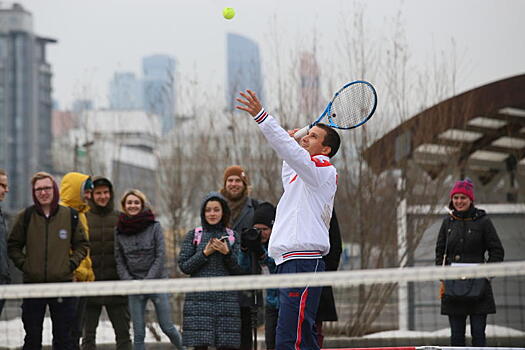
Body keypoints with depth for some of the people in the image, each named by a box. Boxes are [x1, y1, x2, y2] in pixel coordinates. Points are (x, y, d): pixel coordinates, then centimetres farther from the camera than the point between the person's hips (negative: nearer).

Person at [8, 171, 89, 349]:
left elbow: (82, 244, 11)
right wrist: (23, 264, -2)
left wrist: (71, 263, -3)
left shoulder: (70, 216, 2)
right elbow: (13, 245, 11)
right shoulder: (26, 216, 1)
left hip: (62, 282, 0)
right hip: (32, 283, 0)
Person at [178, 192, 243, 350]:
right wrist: (205, 253, -8)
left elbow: (239, 269, 7)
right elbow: (184, 266, 3)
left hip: (226, 297, 1)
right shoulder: (193, 236, 9)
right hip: (200, 297, -1)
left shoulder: (232, 236, 12)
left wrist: (227, 252, -10)